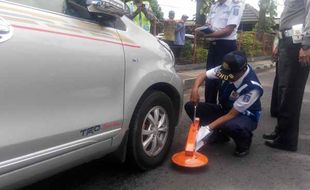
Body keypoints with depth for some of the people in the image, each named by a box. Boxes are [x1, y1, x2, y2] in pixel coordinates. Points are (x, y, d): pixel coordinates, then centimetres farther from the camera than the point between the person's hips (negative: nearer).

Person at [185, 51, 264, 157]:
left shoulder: (252, 88, -32)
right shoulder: (227, 70, -18)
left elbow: (231, 115, -29)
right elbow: (203, 76, -8)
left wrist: (208, 127, -34)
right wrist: (195, 89, -29)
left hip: (246, 116, -5)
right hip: (225, 109, 6)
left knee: (230, 126, -43)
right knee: (190, 106, -12)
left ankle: (244, 143, -5)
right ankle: (220, 134, 3)